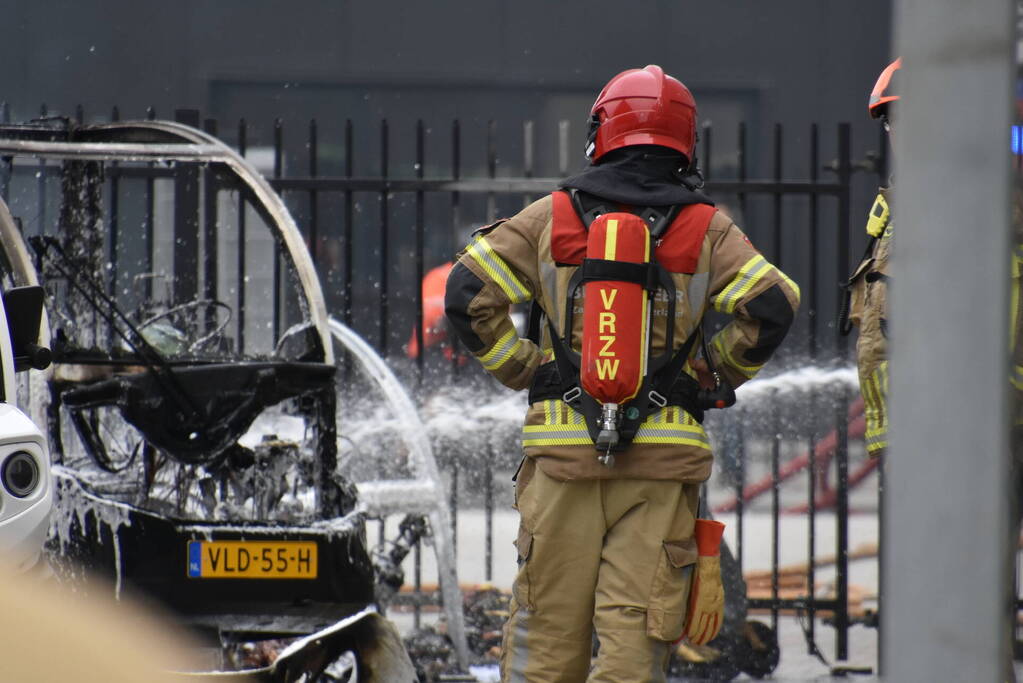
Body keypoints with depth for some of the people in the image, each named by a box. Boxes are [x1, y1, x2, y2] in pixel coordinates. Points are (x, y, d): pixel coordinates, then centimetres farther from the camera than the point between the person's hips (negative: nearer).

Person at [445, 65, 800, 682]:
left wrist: (525, 370, 7)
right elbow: (771, 305, -11)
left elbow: (469, 295, -2)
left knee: (549, 633, 8)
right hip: (664, 451, -1)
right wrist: (713, 376, 3)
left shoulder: (552, 217, 6)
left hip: (563, 446, 1)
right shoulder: (705, 229, 3)